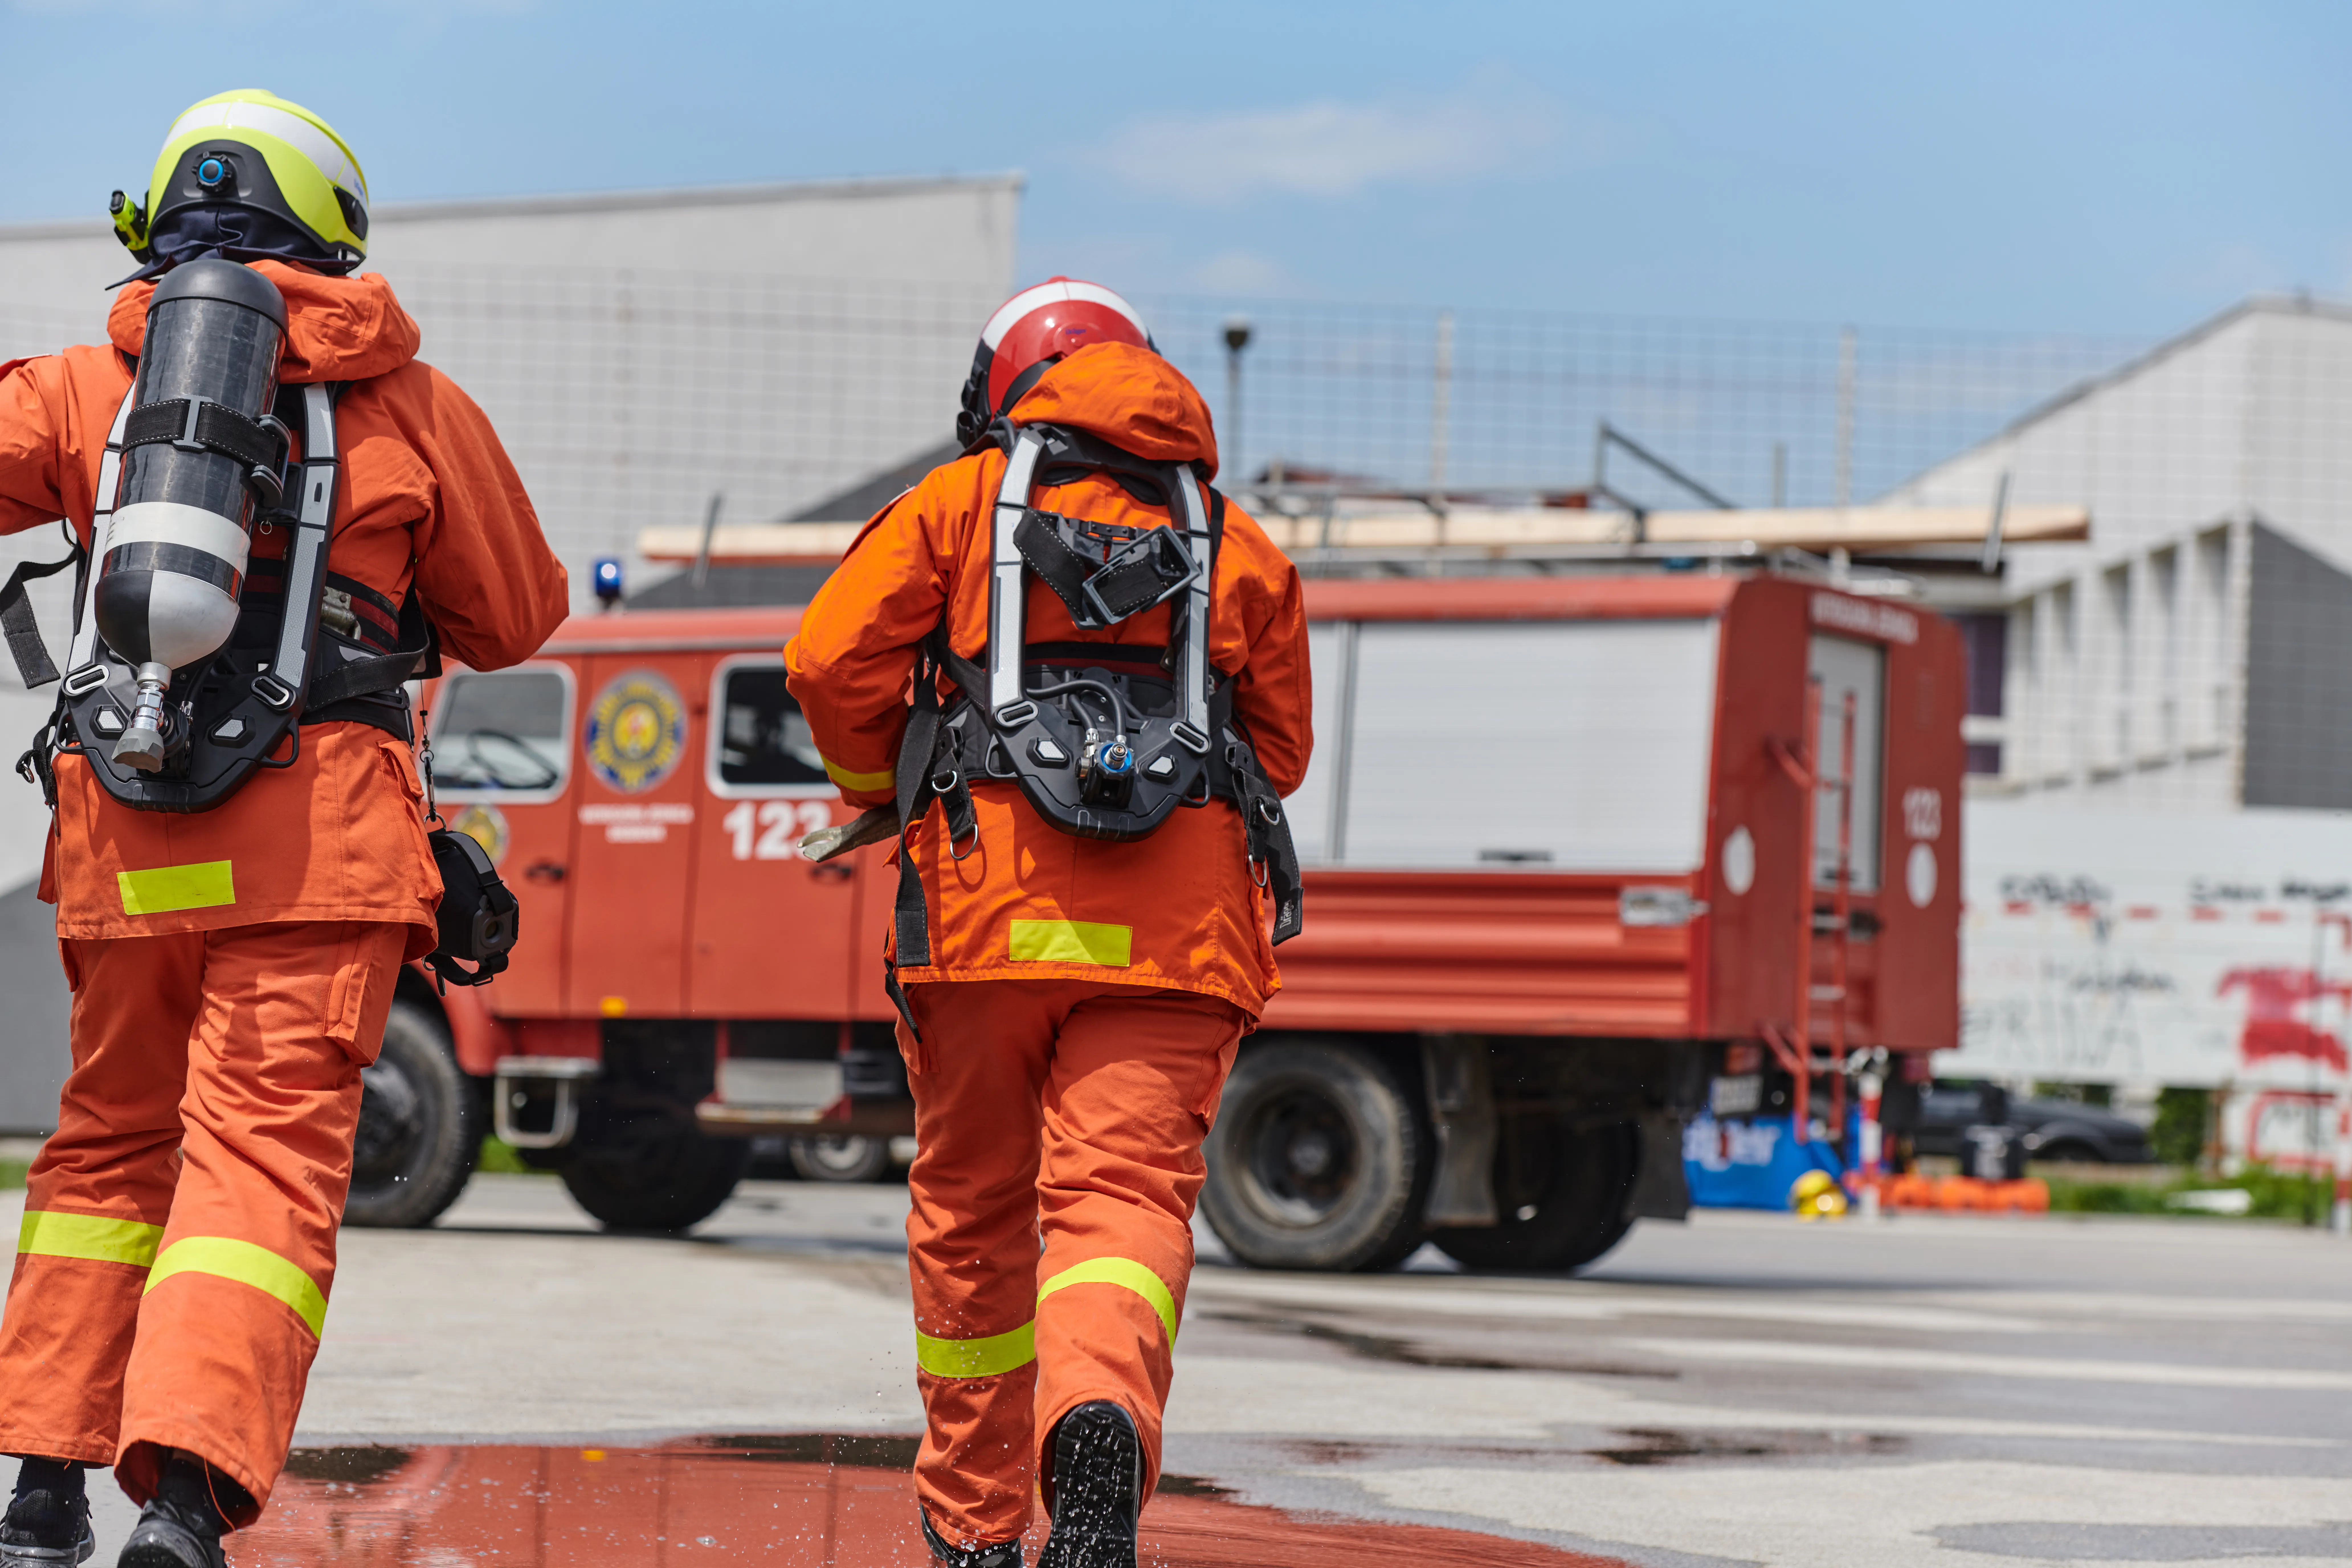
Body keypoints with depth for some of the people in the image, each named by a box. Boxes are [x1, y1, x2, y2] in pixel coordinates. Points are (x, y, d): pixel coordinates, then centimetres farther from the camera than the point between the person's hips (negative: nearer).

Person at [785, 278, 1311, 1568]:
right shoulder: (1240, 545, 16)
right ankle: (1101, 1419, -39)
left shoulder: (964, 502, 10)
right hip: (1177, 928, 0)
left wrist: (881, 786, 18)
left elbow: (833, 659, 1)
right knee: (1126, 1196, -9)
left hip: (990, 910, 0)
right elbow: (1280, 750, 21)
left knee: (971, 1217, 14)